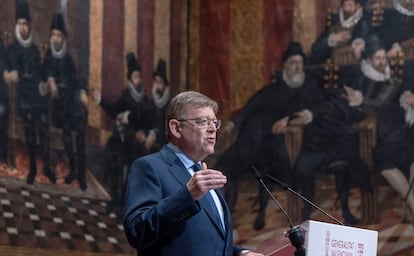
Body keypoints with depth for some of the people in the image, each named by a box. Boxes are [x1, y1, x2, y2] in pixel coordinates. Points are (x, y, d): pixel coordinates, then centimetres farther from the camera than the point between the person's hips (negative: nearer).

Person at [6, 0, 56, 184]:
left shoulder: (34, 48, 14)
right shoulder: (13, 48, -3)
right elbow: (11, 64, -24)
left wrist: (42, 82, 4)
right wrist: (13, 72, -46)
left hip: (40, 94, 4)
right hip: (25, 95, -4)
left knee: (44, 131, -1)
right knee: (30, 133, 1)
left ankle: (47, 167, 8)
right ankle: (32, 168, 11)